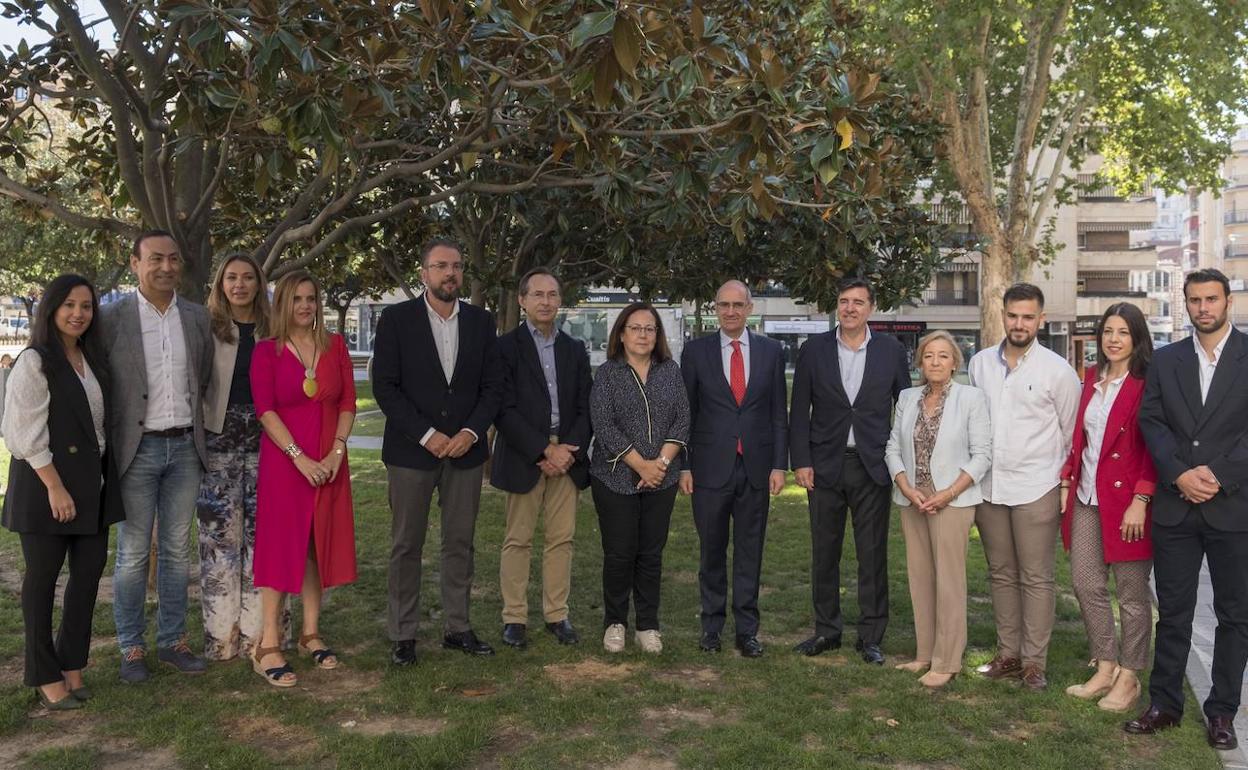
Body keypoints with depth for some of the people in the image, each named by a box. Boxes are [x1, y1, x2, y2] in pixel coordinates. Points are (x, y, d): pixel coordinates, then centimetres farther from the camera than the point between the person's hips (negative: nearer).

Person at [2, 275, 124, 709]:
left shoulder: (93, 360, 12)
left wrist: (104, 474, 6)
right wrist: (55, 487, -16)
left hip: (92, 482, 7)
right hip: (48, 482, -7)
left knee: (90, 570, 8)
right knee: (43, 577, 3)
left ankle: (72, 664, 22)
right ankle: (45, 676, 13)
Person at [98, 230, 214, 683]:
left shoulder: (198, 318, 6)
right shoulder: (111, 318, -5)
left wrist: (198, 435, 11)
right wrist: (106, 450, -2)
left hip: (185, 447, 3)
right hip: (137, 448, -3)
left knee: (177, 550, 11)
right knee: (133, 553, 4)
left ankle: (172, 640, 22)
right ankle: (131, 648, 16)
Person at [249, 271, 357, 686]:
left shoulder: (335, 345, 7)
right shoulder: (267, 350, -2)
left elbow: (348, 402, 4)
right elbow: (265, 410, -10)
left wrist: (336, 451, -9)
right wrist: (300, 457, -17)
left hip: (329, 463, 4)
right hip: (284, 461, -3)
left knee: (319, 545, 9)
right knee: (281, 545, -2)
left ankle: (311, 633, 20)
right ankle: (268, 645, 3)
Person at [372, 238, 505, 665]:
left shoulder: (481, 321, 7)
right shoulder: (397, 319, -3)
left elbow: (493, 385, 6)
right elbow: (385, 386, -7)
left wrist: (472, 431, -9)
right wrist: (426, 435, -14)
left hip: (465, 449, 3)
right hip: (411, 451, -3)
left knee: (460, 544, 9)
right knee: (406, 546, 4)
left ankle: (457, 628, 19)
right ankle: (403, 634, 14)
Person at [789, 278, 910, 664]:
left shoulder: (891, 350, 3)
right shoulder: (814, 350, 2)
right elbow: (800, 411, 2)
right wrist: (800, 462, -5)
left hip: (872, 466, 0)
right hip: (825, 465, 1)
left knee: (873, 555, 4)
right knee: (824, 553, 10)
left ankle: (870, 636, 16)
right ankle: (827, 630, 23)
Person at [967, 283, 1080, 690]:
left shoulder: (1058, 370, -4)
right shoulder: (979, 363, 5)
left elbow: (1072, 433, 3)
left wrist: (1062, 477, 4)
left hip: (1035, 489, -4)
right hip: (988, 486, 4)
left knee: (1036, 579, 1)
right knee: (1001, 575, 12)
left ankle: (1034, 662, 11)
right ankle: (1008, 654, 23)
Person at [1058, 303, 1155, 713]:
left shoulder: (1147, 384, -8)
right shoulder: (1090, 379, 12)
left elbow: (1155, 447, -12)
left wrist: (1140, 500, -18)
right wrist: (1066, 482, 10)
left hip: (1126, 500, -6)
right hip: (1086, 498, 6)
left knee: (1131, 592, 5)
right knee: (1086, 585, 9)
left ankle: (1128, 678, 18)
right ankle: (1105, 668, 23)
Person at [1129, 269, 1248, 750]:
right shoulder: (1164, 361, 9)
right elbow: (1151, 422, 2)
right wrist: (1181, 474, -11)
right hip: (1175, 507, 2)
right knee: (1172, 613, 9)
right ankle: (1164, 704, 20)